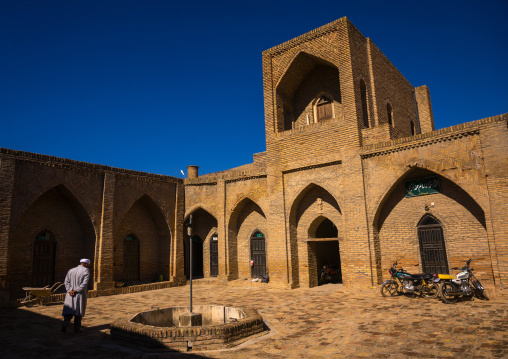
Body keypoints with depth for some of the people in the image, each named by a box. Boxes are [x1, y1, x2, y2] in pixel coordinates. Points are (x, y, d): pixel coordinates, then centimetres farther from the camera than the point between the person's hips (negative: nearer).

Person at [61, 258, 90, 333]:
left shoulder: (71, 270, 8)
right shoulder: (86, 270, -8)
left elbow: (66, 281, -1)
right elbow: (84, 283, -19)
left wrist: (70, 291, -9)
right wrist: (76, 290, -13)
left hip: (70, 295, 3)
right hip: (80, 295, -3)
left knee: (69, 311, 8)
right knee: (79, 311, 8)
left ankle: (64, 325, -12)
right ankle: (77, 329, 13)